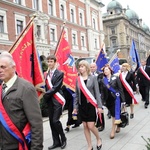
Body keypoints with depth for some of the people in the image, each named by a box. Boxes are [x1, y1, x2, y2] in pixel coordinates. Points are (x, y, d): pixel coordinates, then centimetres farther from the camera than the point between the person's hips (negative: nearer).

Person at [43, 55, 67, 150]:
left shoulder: (60, 73, -7)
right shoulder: (47, 74, 13)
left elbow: (56, 87, -14)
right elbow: (46, 87, 14)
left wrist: (46, 94, -9)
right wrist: (46, 98, 2)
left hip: (57, 100, -6)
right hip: (49, 101, 6)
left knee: (55, 120, -11)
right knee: (51, 122, 8)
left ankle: (63, 138, 12)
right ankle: (56, 142, 21)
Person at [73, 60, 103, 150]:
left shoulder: (93, 78, -5)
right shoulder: (78, 79, 4)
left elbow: (97, 93, -5)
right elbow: (77, 94, 9)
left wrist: (99, 106, -9)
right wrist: (75, 107, 8)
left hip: (91, 105, -4)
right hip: (82, 105, 4)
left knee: (91, 126, -8)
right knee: (85, 126, 7)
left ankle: (98, 139, 23)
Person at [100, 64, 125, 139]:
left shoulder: (116, 78, -5)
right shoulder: (103, 80, 4)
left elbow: (120, 88, -5)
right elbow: (102, 91, 6)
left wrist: (122, 99, -8)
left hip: (116, 98, -3)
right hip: (108, 99, 3)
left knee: (115, 115, -3)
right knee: (113, 115, 13)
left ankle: (113, 131, 4)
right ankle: (117, 126, 34)